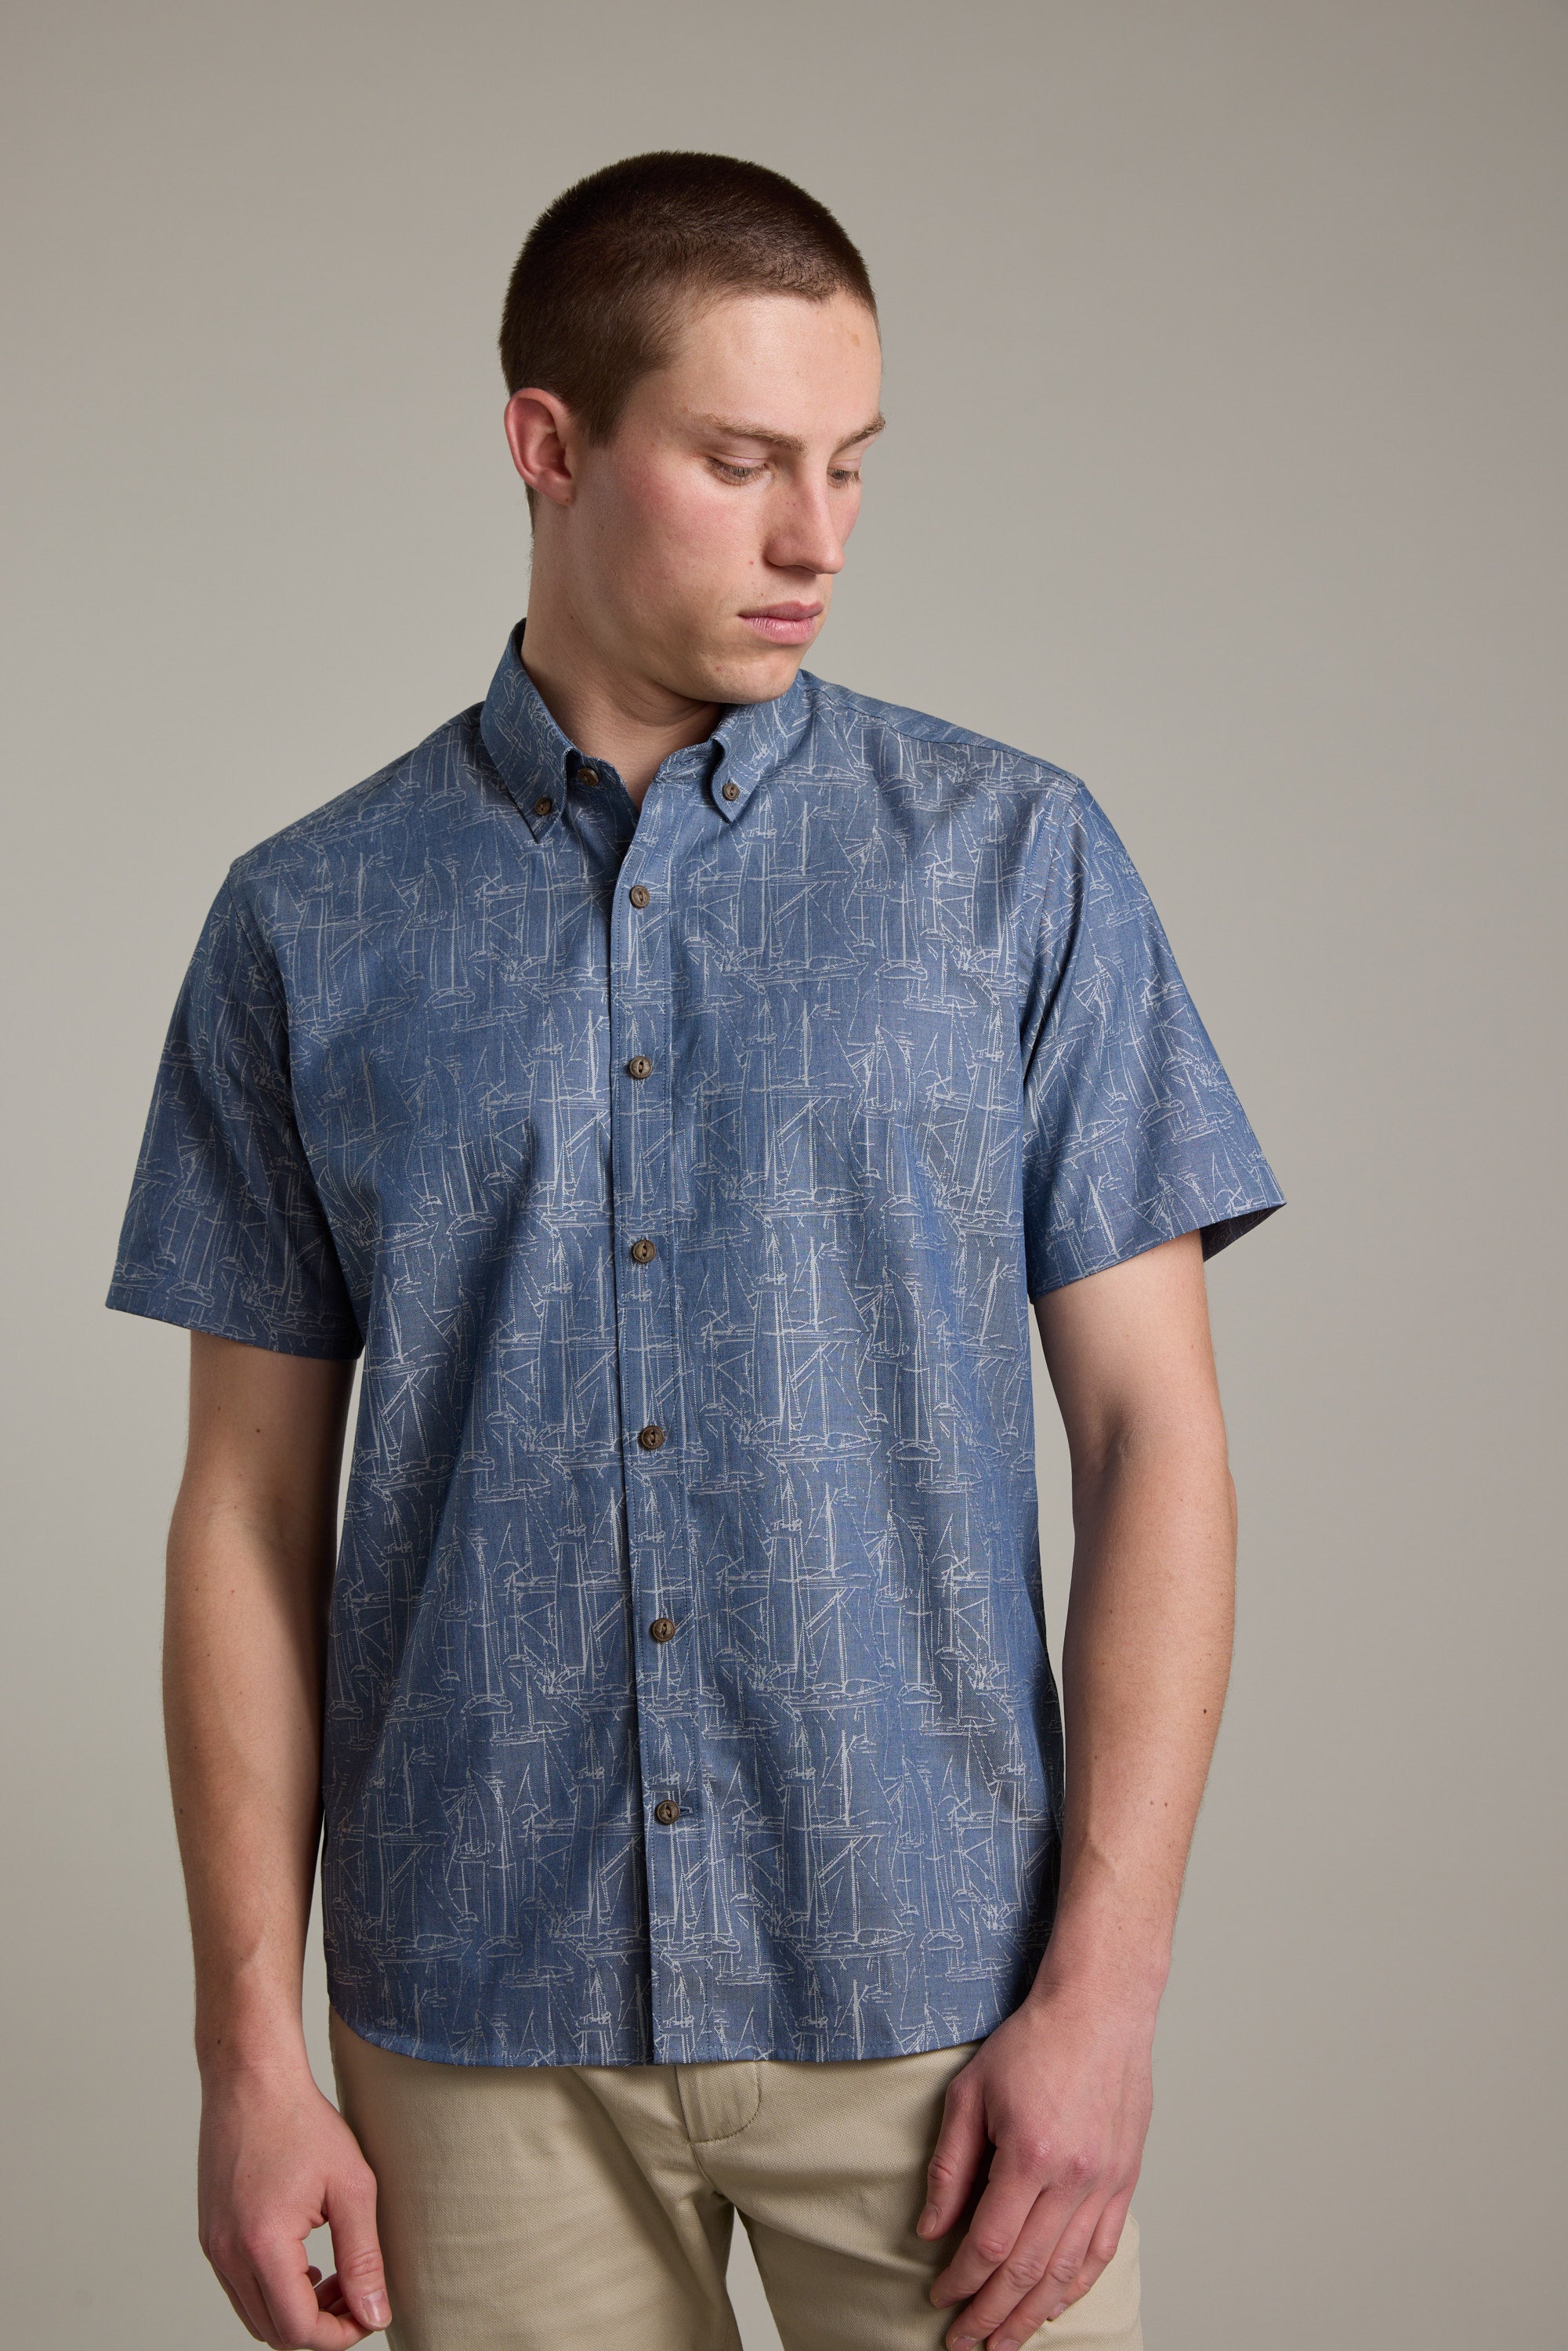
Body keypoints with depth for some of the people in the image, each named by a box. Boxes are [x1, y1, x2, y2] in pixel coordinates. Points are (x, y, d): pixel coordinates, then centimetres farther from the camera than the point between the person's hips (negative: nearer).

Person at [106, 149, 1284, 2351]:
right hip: (484, 2030, 1)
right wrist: (248, 2046, 0)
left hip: (933, 2004, 0)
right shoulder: (307, 926, 3)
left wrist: (1102, 1985, -9)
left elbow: (1153, 1432, -2)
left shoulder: (1020, 862, 0)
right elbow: (252, 1512, 4)